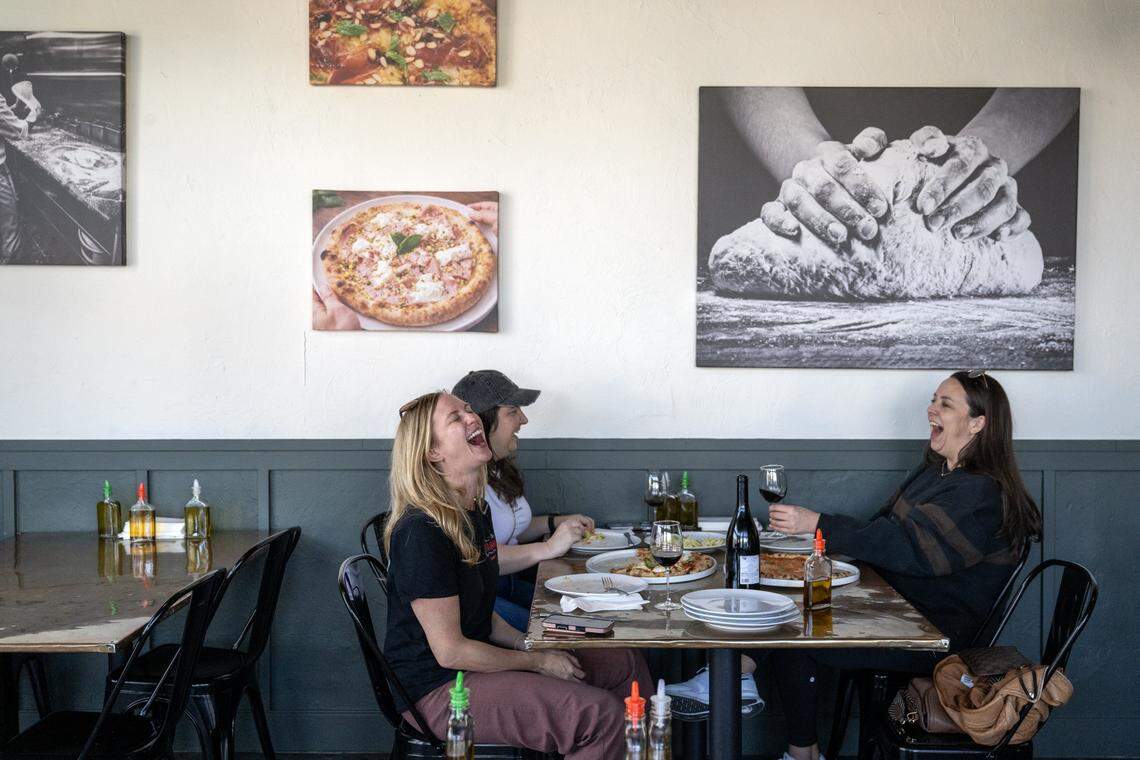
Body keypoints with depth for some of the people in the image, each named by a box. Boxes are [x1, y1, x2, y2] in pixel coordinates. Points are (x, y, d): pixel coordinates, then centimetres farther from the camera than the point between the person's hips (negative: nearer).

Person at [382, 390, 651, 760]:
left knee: (626, 665, 10)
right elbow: (449, 651, -21)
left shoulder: (476, 510, 8)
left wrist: (529, 645, 1)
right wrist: (538, 662, -12)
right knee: (600, 713, -23)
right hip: (436, 688, -10)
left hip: (478, 656, 10)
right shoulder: (420, 533, -23)